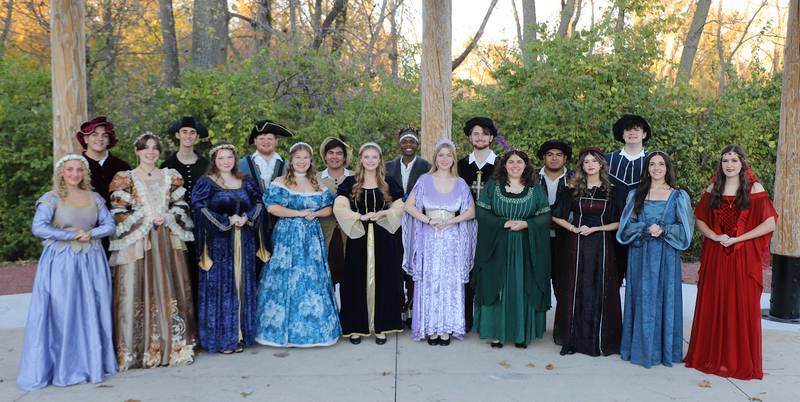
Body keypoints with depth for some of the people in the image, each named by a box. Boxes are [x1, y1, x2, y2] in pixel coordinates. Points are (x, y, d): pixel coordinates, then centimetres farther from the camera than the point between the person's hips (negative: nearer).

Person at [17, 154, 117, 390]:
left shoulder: (94, 198, 8)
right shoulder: (51, 199, -4)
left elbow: (109, 225, 6)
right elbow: (38, 227, -16)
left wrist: (90, 233, -12)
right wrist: (72, 235, -15)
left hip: (92, 262, 4)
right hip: (61, 263, -4)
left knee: (92, 313, 7)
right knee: (61, 314, -1)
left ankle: (93, 363, 18)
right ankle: (62, 368, 10)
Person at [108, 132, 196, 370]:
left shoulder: (171, 177, 12)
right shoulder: (125, 179, 3)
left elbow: (181, 207, 10)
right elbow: (119, 214, -4)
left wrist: (166, 217, -9)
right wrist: (148, 219, -12)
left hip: (168, 242, 3)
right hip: (137, 242, -3)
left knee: (169, 290, 5)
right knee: (138, 293, -4)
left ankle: (173, 345, 14)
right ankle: (137, 350, 4)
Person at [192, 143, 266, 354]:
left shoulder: (245, 182, 12)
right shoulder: (205, 183, -1)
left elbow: (259, 203, 9)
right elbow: (199, 209, -12)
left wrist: (246, 217, -10)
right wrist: (227, 220, -15)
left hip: (244, 243, 4)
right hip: (218, 243, -4)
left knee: (242, 286, 7)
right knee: (220, 288, -1)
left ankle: (240, 335, 16)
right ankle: (221, 338, 6)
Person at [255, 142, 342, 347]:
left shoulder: (317, 184, 11)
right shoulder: (280, 182, -1)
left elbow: (328, 209, 12)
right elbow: (272, 207, -12)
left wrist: (315, 214, -9)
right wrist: (299, 213, -14)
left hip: (312, 237, 4)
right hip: (287, 236, -3)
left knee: (313, 279, 4)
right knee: (286, 279, -2)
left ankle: (311, 326, 14)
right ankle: (285, 327, 9)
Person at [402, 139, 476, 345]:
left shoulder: (460, 184, 6)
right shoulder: (425, 180, 2)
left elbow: (471, 212, 4)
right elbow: (409, 206, -2)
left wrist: (450, 221, -10)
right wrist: (429, 220, -13)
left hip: (452, 239, 1)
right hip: (429, 238, -1)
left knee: (450, 282, 2)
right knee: (429, 282, 1)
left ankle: (446, 328, 12)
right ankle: (431, 328, 10)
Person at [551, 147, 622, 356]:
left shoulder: (611, 190, 3)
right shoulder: (573, 188, 4)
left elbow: (619, 222, 2)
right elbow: (556, 216, 4)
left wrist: (595, 229, -10)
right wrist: (574, 228, -8)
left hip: (602, 246, 0)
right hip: (577, 246, 0)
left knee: (600, 291, 2)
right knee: (576, 290, 2)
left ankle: (601, 340, 12)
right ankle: (573, 338, 10)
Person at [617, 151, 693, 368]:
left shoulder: (678, 196, 5)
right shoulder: (636, 195, 9)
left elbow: (685, 227, 1)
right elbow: (626, 225, 3)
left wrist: (663, 230, -14)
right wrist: (647, 228, -13)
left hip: (666, 255, -1)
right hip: (640, 255, 1)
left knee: (664, 298, 1)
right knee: (641, 299, 4)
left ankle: (665, 349, 12)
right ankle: (641, 348, 13)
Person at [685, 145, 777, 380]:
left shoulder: (754, 189, -2)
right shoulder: (713, 189, 7)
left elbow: (770, 223, -7)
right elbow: (699, 220, 9)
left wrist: (737, 239, -12)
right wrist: (716, 237, -9)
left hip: (744, 257, -3)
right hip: (715, 257, 3)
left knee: (741, 307, 1)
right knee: (712, 306, 7)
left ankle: (740, 361, 14)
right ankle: (710, 356, 19)